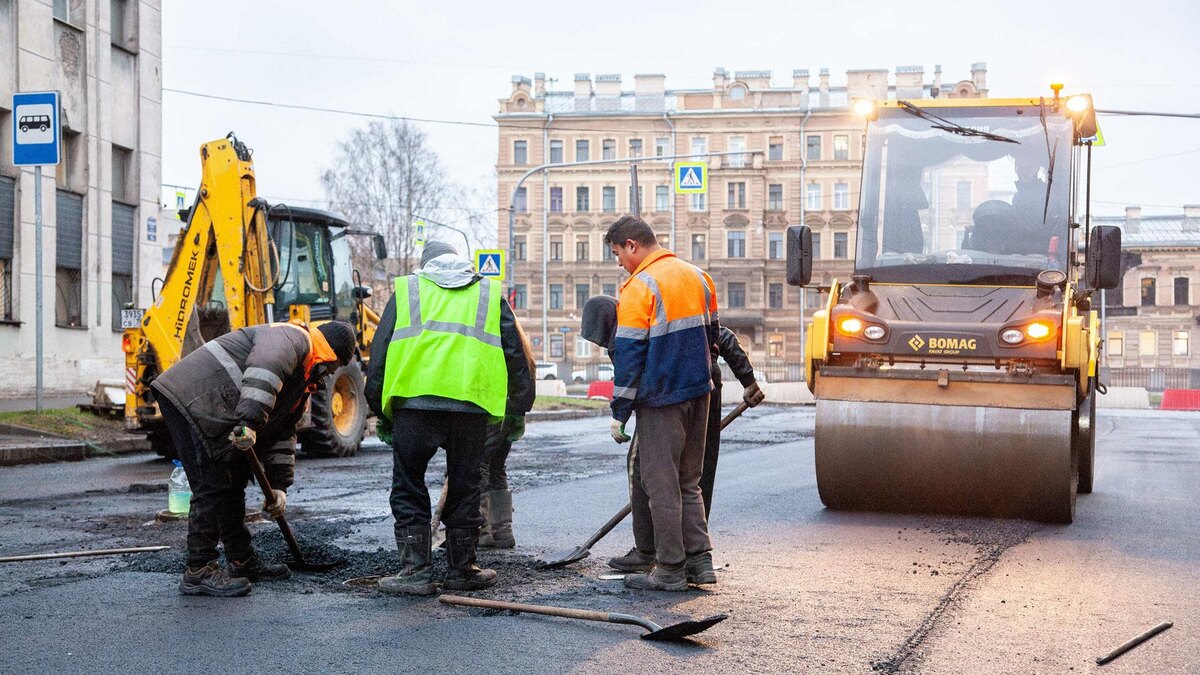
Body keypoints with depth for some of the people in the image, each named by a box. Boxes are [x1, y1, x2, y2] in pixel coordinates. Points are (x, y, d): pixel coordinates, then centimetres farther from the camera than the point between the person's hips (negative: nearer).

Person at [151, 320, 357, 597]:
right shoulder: (292, 338, -11)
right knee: (212, 487, -12)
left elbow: (283, 433, 22)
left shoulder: (304, 379, 21)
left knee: (233, 485, 18)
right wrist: (250, 421, -41)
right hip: (190, 400, -11)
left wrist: (278, 486, 14)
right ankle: (198, 572, -8)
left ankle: (242, 561, 29)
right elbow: (265, 368, -33)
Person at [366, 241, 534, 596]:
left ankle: (415, 570, 5)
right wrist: (520, 405, 24)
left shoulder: (406, 289, 19)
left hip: (414, 402, -1)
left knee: (408, 489, 8)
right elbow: (515, 353, 18)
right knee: (464, 489, 12)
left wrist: (380, 413, 20)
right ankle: (462, 570, 17)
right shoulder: (490, 292, 22)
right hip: (472, 404, 1)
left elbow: (379, 354, 15)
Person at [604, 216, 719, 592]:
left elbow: (628, 355, -14)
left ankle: (670, 571, 4)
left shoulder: (640, 287, -13)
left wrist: (620, 413, -10)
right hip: (699, 392, 7)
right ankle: (700, 561, 15)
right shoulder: (697, 276, 10)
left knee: (661, 484, 0)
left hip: (661, 398, -7)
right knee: (689, 482, 16)